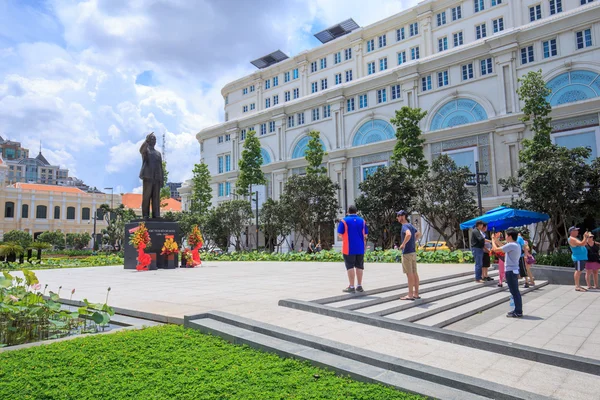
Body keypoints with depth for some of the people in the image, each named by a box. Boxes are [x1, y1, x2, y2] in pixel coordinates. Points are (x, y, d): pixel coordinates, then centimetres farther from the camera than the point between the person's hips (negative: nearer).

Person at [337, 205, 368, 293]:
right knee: (359, 266, 12)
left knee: (350, 267, 0)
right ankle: (359, 286, 16)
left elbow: (340, 234, -8)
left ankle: (351, 287, 0)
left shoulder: (344, 221, -6)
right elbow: (365, 235, 7)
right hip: (360, 248, 4)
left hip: (349, 248, -4)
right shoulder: (362, 221, 6)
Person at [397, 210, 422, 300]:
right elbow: (419, 234, 29)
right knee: (414, 273, 11)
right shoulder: (410, 225, 14)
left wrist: (403, 244, -23)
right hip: (413, 252, 9)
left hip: (407, 253, -9)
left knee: (409, 274, -5)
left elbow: (408, 234, -35)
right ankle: (416, 294, 17)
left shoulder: (405, 226, -14)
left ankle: (410, 295, -1)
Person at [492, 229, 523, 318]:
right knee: (515, 292, 14)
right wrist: (496, 240, 25)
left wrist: (493, 241, 3)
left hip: (511, 271, -10)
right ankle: (518, 310, 21)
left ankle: (518, 312, 0)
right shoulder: (516, 245, 12)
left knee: (515, 292, -5)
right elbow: (503, 248, 26)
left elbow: (496, 249, -15)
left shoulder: (511, 245, -18)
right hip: (514, 270, 10)